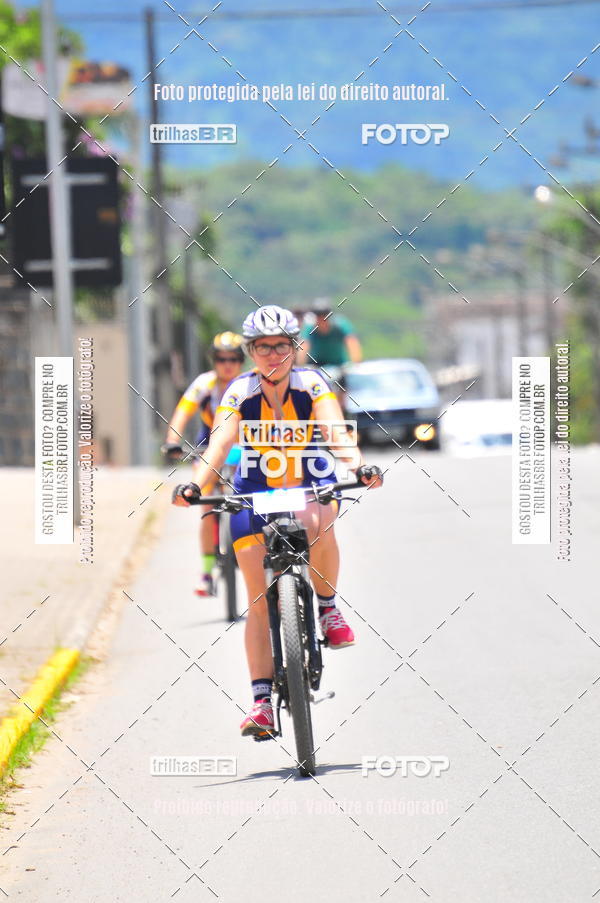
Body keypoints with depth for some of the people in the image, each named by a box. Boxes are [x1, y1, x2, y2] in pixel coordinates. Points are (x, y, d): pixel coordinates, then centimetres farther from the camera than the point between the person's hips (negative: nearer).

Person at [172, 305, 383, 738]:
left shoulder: (312, 384, -15)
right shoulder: (240, 392, -15)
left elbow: (337, 432, -28)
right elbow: (220, 443, -27)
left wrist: (359, 466, -48)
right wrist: (195, 485, -46)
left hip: (309, 485, -1)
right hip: (256, 491, 1)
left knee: (317, 525, -38)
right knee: (259, 601, -6)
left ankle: (329, 606, -12)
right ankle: (262, 701, -5)